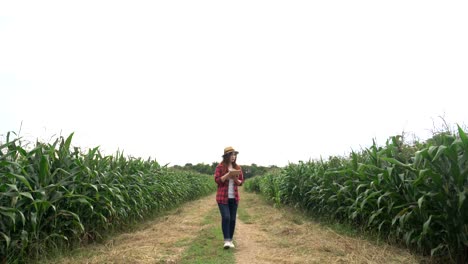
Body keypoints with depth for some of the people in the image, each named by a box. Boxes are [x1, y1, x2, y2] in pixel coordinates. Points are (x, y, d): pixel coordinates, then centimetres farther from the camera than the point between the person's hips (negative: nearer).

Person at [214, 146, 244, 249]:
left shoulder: (237, 167, 7)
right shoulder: (220, 166, -5)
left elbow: (241, 182, 10)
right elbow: (217, 180, -11)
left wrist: (236, 179, -11)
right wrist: (228, 174, -20)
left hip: (234, 197, 4)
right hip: (223, 197, -4)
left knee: (232, 219, 7)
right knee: (226, 217, -14)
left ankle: (230, 240, 19)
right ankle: (226, 240, -4)